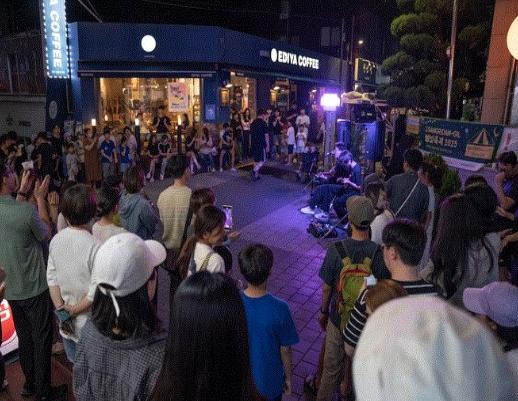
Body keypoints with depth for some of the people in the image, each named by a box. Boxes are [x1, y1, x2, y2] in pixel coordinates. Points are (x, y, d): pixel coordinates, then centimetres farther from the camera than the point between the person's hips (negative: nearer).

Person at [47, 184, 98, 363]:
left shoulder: (56, 240, -8)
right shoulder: (95, 246, -27)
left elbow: (51, 279, -2)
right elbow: (97, 292, -24)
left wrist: (62, 310, 1)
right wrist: (74, 311, -9)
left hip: (66, 323, 5)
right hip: (90, 325, -5)